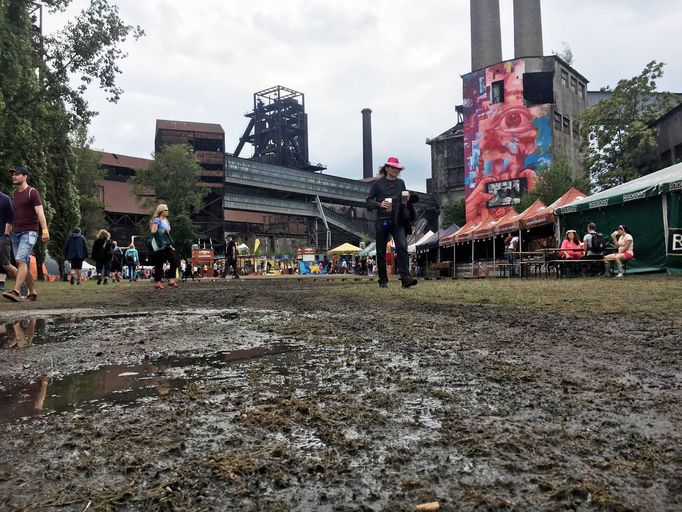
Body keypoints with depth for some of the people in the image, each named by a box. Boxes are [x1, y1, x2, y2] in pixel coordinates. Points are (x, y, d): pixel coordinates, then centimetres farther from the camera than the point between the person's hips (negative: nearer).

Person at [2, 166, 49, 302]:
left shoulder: (32, 192, -4)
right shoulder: (15, 193, 18)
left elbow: (40, 212, -13)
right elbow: (13, 213, 22)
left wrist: (44, 230, -23)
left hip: (29, 232, -7)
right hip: (16, 233, 7)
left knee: (21, 260, -19)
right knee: (24, 264, 6)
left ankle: (16, 292, -25)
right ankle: (32, 293, 11)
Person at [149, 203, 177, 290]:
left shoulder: (167, 222, 19)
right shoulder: (157, 220, -5)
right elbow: (153, 231, -19)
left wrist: (170, 245, 22)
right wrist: (163, 231, -21)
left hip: (166, 245, 8)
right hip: (159, 246, -8)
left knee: (174, 262, -2)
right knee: (159, 264, -3)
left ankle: (171, 280, 2)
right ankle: (157, 282, 5)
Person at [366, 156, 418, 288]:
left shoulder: (401, 183, 13)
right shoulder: (378, 183, 2)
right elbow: (369, 200, 2)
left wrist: (407, 198, 0)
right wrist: (379, 204, -17)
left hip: (397, 221, 2)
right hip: (382, 221, -2)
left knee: (402, 246, -17)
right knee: (381, 251, 4)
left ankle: (405, 278, -22)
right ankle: (383, 280, 16)